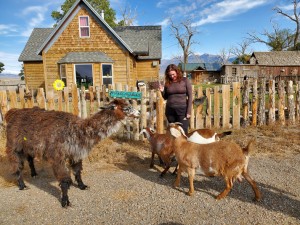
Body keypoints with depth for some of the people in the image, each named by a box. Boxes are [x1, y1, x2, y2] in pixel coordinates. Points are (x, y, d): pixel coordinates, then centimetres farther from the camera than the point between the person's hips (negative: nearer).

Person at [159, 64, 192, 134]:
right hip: (170, 110, 3)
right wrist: (162, 91, -5)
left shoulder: (185, 80, -1)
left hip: (182, 109, -3)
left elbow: (190, 96, -3)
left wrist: (189, 111, -9)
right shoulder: (167, 83, 7)